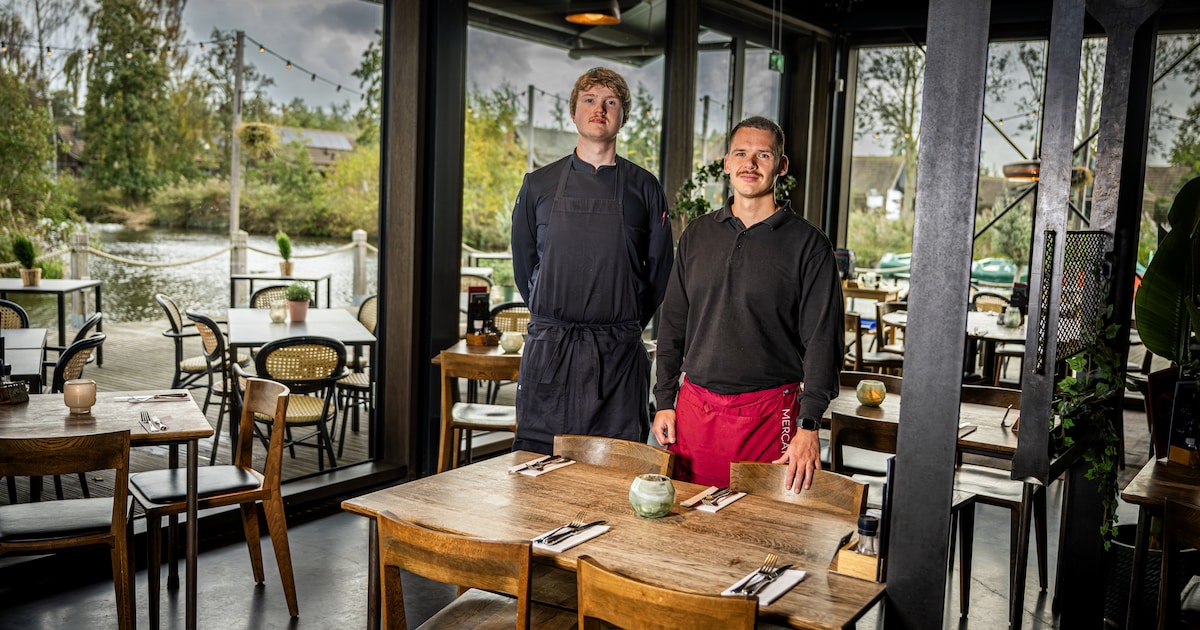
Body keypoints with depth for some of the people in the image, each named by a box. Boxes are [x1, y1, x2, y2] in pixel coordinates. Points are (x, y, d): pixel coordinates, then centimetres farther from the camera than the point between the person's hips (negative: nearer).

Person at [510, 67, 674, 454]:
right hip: (547, 350, 1)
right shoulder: (539, 184, 8)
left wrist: (626, 325, 10)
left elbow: (660, 269, 10)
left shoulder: (643, 188, 5)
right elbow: (523, 263, 15)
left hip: (619, 356, 0)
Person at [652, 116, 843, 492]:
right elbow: (673, 324, 14)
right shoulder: (697, 235, 10)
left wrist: (809, 427, -13)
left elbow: (823, 339, -6)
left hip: (768, 412, -3)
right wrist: (664, 401, 8)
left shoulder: (808, 245, -2)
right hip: (694, 407, 4)